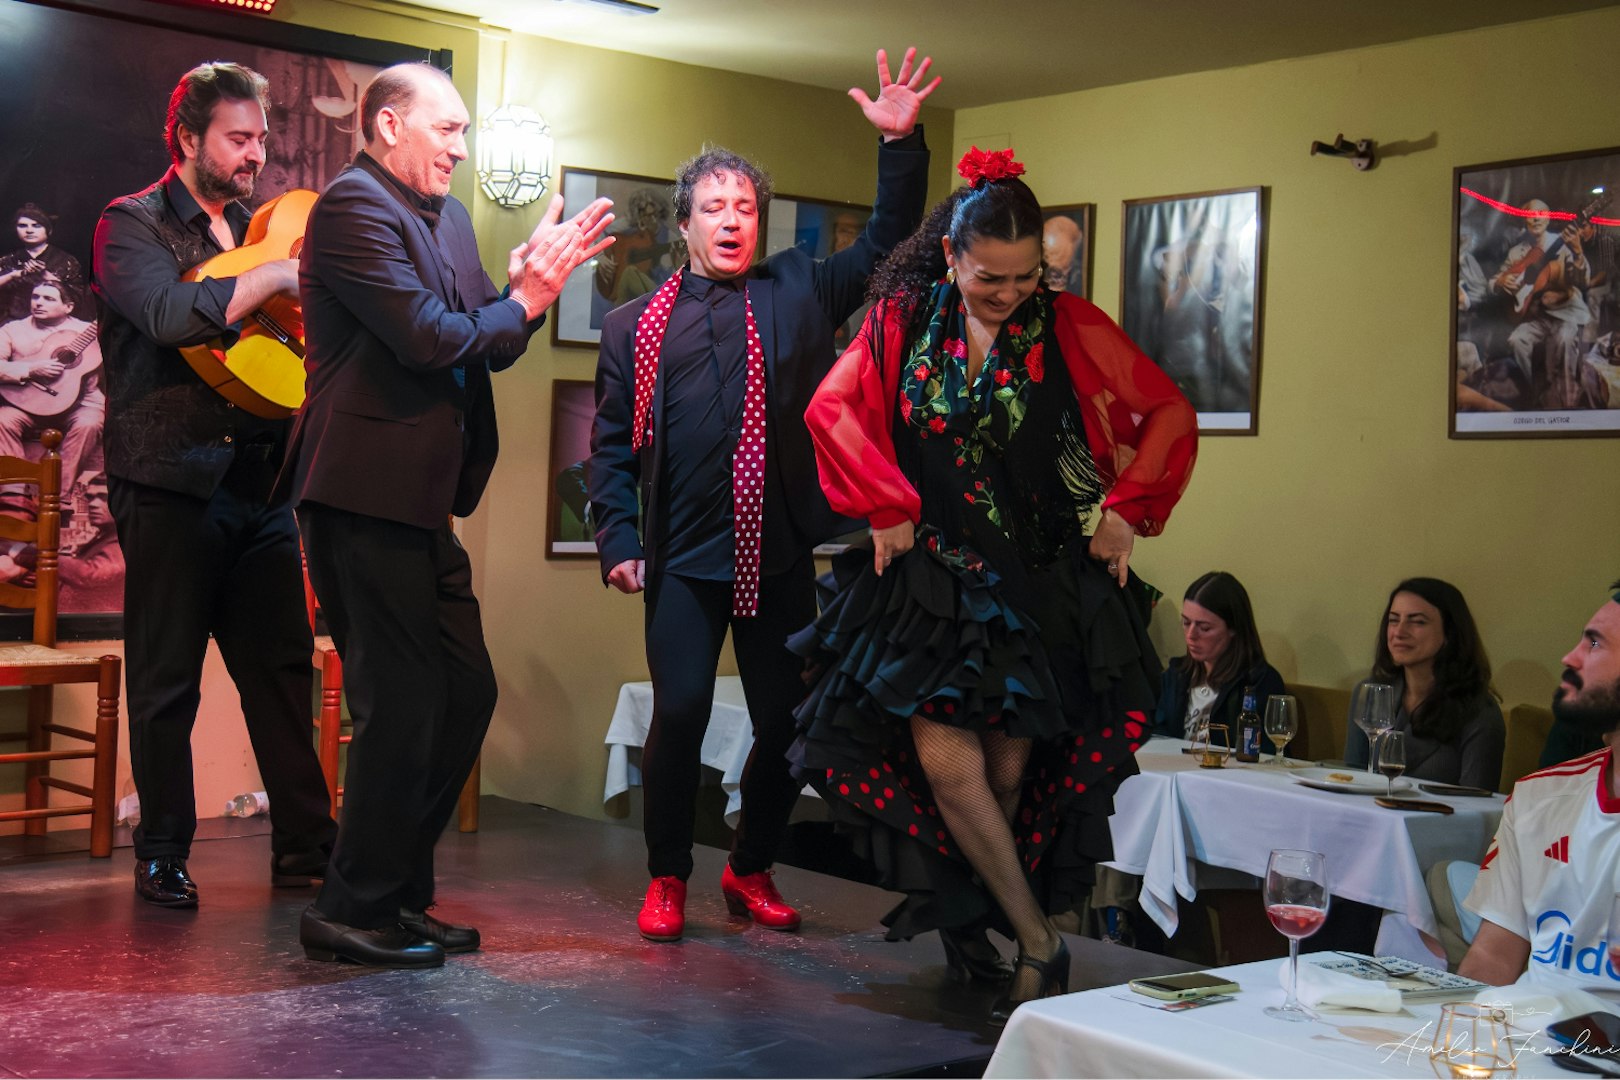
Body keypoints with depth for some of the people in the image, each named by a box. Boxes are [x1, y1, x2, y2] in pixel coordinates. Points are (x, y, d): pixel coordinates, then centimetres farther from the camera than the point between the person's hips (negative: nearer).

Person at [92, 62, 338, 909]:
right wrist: (282, 274, -19)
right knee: (166, 678, 2)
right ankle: (162, 855, 13)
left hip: (260, 480, 6)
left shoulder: (253, 231, 17)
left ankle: (306, 840, 12)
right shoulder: (132, 226, -2)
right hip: (172, 481, -5)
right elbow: (173, 316, -21)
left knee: (283, 665, 5)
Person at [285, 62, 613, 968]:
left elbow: (487, 340, 14)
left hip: (422, 500, 10)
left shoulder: (447, 216, 17)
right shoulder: (355, 207, -11)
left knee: (466, 693, 13)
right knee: (402, 704, -5)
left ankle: (400, 893, 23)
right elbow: (429, 340, -20)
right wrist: (526, 301, -5)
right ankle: (353, 910, 7)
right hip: (368, 494, -10)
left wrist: (529, 280, -4)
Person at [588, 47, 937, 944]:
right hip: (683, 558, -1)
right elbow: (612, 443, 8)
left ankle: (751, 869, 26)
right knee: (679, 713, -10)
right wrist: (618, 539, -2)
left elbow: (890, 242, 10)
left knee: (786, 722, 5)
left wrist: (900, 145, -2)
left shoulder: (799, 292, 12)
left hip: (779, 554, 2)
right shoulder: (636, 325, 10)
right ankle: (666, 879, 11)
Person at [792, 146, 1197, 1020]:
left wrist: (1125, 510, -6)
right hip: (933, 578, 1)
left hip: (1045, 583, 0)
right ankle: (1039, 946, 1)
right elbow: (832, 409, 2)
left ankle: (970, 915, 25)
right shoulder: (903, 322, 1)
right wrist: (885, 506, -5)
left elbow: (1170, 415, 0)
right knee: (944, 761, -11)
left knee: (1009, 769, 2)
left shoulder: (1069, 327, -3)